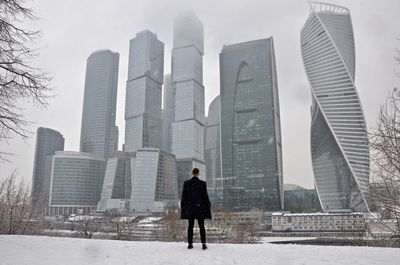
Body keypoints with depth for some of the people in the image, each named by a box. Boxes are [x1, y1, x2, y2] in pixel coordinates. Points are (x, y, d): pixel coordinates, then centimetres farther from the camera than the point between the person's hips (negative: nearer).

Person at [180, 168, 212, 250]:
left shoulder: (186, 183, -2)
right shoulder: (202, 183, -7)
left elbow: (184, 196, 1)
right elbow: (205, 196, -4)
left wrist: (182, 207, 10)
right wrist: (208, 206, 5)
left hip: (189, 207, 2)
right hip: (200, 207, -1)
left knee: (190, 226, 10)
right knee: (201, 226, 4)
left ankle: (190, 244, 12)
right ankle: (203, 244, -2)